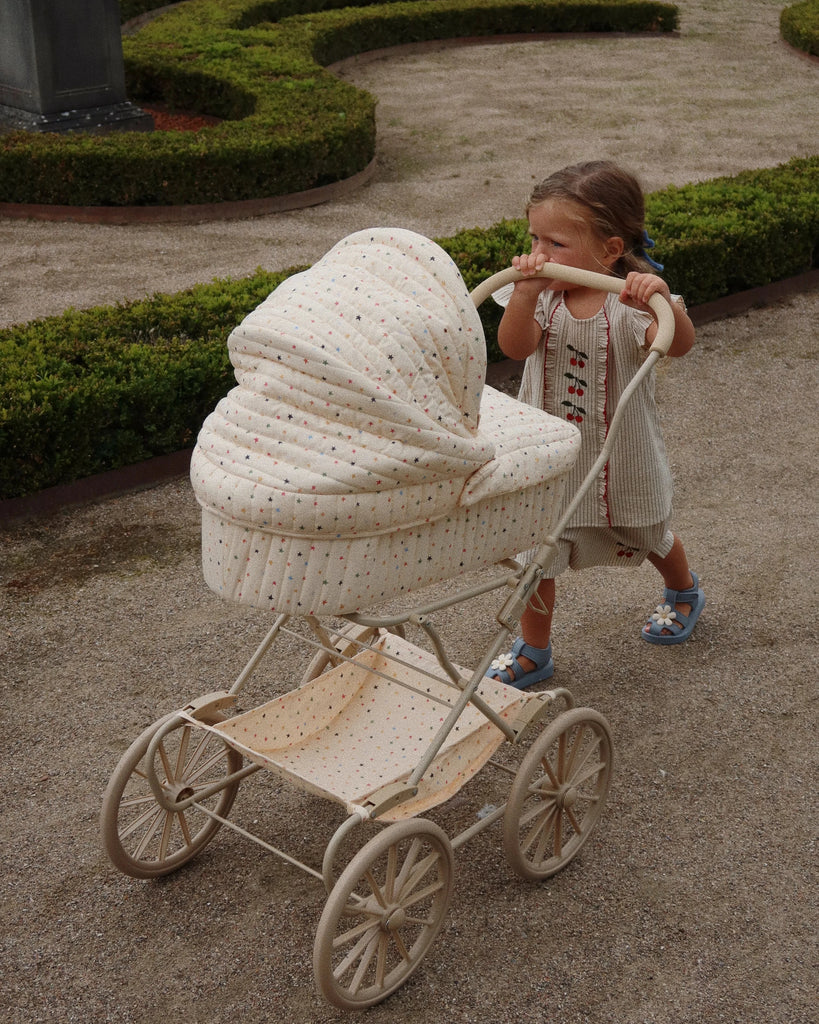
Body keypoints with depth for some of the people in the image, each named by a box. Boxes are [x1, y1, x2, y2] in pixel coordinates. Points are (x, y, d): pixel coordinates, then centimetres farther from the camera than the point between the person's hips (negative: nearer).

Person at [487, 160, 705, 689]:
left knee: (648, 537, 24)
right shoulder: (543, 294, -12)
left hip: (622, 457, -2)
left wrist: (662, 301, -60)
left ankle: (685, 592, 57)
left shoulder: (631, 300, -23)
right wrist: (526, 292, -46)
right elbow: (515, 346, -30)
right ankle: (534, 651, 26)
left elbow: (678, 344, -41)